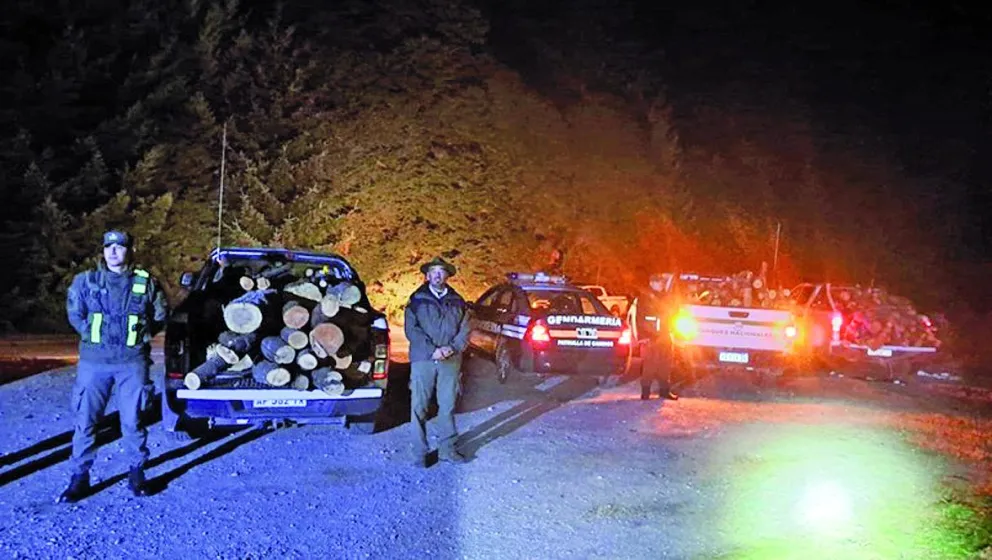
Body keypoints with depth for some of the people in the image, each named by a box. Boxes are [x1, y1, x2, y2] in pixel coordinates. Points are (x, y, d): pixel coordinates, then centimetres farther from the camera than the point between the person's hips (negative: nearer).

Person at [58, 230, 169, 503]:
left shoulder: (145, 283, 3)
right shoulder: (86, 281, 5)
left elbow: (161, 314, 13)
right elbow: (74, 313, 15)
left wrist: (142, 334, 6)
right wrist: (90, 334, 6)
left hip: (132, 361, -1)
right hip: (94, 361, 1)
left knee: (132, 420, 4)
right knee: (85, 419, 1)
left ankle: (137, 474, 18)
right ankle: (80, 477, 12)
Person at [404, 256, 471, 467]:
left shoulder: (457, 301, 12)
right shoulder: (417, 299, 4)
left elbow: (465, 330, 8)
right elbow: (411, 329, -4)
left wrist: (452, 348, -10)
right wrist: (432, 350, -14)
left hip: (450, 361, 2)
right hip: (423, 360, -2)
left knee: (447, 406, 7)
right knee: (419, 407, -1)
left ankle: (447, 449, 17)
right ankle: (420, 453, 5)